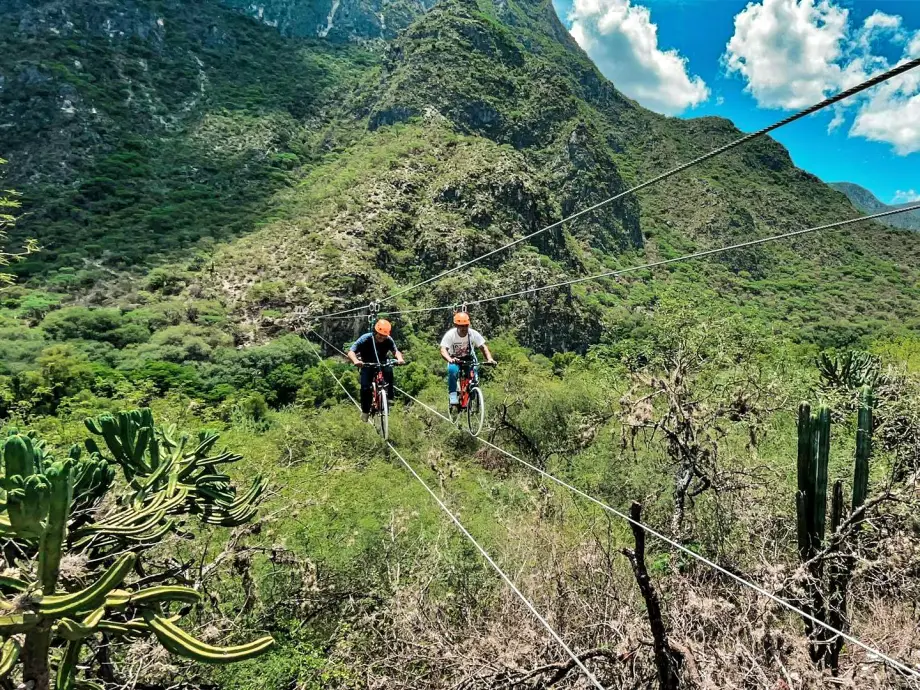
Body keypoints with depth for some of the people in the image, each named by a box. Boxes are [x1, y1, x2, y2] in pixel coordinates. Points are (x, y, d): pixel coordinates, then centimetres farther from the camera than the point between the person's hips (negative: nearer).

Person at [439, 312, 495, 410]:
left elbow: (483, 347, -21)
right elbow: (443, 350, -32)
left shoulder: (473, 334, -19)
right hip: (455, 360, -2)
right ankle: (453, 398, -23)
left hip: (469, 359, 2)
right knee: (452, 370, -34)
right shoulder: (450, 334, -23)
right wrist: (450, 360, -53)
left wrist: (489, 359, -40)